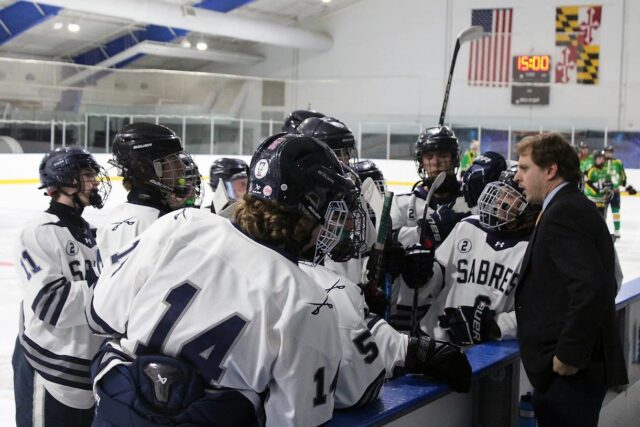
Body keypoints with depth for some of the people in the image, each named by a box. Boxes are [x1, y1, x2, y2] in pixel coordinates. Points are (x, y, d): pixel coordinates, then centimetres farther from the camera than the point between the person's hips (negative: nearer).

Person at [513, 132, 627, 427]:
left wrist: (569, 356, -21)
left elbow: (592, 287, -27)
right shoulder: (576, 208, 16)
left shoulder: (562, 213, -16)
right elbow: (600, 286, 21)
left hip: (569, 372, -10)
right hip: (584, 363, 10)